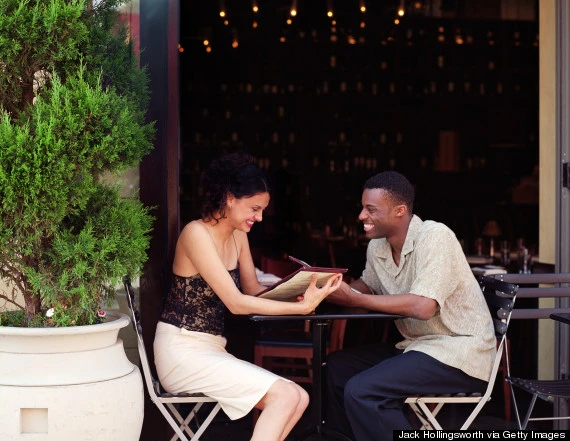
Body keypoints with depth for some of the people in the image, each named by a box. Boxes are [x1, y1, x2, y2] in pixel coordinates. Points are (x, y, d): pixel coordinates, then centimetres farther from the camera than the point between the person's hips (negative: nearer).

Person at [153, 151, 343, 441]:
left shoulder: (238, 235, 10)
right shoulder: (197, 233, -16)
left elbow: (253, 289, 10)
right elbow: (236, 303, -21)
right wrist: (302, 307, -25)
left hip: (212, 349, 8)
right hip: (182, 351, -8)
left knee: (299, 399, -7)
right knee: (285, 395, -20)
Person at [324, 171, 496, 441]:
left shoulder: (434, 236, -19)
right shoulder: (377, 246, 4)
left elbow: (423, 307, -29)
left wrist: (353, 300, -24)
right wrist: (333, 289, -3)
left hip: (460, 354, -9)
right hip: (419, 346, 9)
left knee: (361, 391, -23)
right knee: (337, 367, 7)